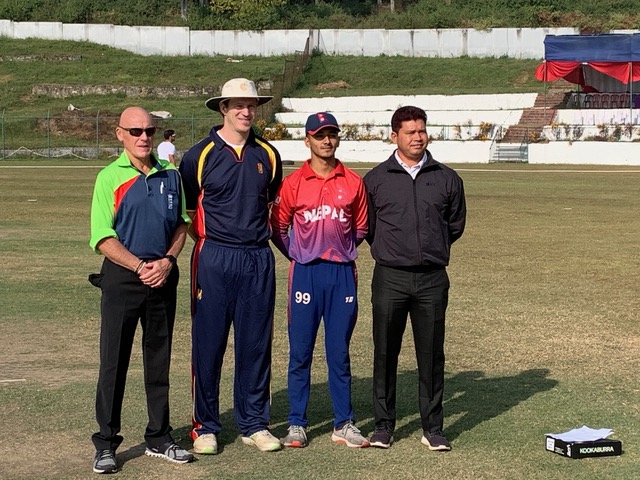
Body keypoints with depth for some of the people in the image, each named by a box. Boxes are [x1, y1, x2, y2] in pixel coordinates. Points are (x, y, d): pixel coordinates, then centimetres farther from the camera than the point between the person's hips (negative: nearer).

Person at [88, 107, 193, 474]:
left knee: (159, 360, 12)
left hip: (164, 278, 4)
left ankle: (159, 438, 22)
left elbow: (182, 223, 12)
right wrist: (140, 266, -16)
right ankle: (106, 444, 8)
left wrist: (168, 261, -5)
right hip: (122, 278, -4)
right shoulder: (110, 177, -4)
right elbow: (103, 238, -8)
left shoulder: (171, 176, 8)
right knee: (114, 361, -1)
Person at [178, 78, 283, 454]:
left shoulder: (268, 155, 9)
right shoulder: (201, 155, -1)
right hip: (214, 258, -3)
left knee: (256, 343, 8)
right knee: (208, 343, 1)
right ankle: (205, 427, 12)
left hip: (259, 259, 3)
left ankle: (254, 423, 19)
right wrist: (210, 238, 2)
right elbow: (186, 211, 5)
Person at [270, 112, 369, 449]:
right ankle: (297, 424, 12)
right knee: (300, 352, 4)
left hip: (343, 273, 1)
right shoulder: (293, 183, 0)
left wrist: (340, 251, 12)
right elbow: (278, 228, 7)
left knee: (339, 352, 7)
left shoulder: (353, 182, 4)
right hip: (305, 273, -1)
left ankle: (343, 424, 14)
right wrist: (300, 256, 8)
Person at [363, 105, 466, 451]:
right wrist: (388, 248, 12)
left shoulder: (446, 179, 7)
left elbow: (456, 224, 17)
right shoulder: (376, 179, 4)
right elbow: (366, 226, 12)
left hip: (432, 279, 1)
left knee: (432, 355, 4)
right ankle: (383, 425, 15)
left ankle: (432, 428, 13)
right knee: (385, 353, 4)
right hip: (390, 277, -1)